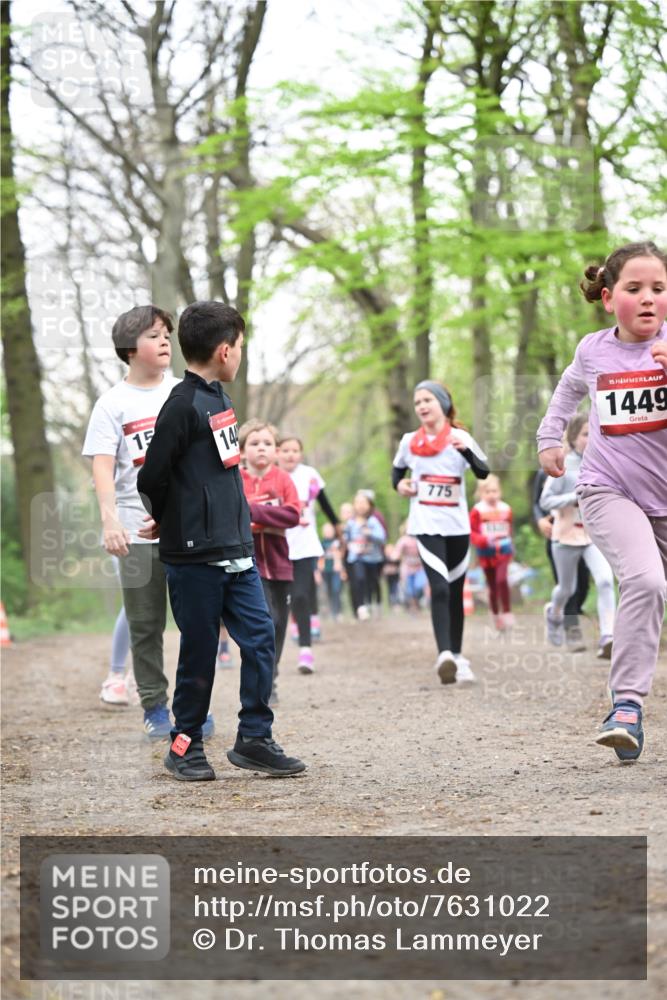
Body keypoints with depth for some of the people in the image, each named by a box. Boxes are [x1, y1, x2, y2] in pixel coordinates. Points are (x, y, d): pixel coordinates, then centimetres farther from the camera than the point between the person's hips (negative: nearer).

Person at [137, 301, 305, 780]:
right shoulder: (183, 406, -15)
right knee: (200, 651, 1)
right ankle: (185, 746, 15)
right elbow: (152, 478, -13)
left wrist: (239, 526, 11)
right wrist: (169, 522, 5)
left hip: (236, 551, 8)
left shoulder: (218, 397, 13)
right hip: (196, 556, -8)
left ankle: (254, 739, 12)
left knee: (260, 637, 4)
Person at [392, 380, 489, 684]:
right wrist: (399, 484, 1)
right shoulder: (409, 442, 5)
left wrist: (465, 449, -36)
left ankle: (457, 656, 24)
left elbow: (483, 472, -17)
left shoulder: (460, 437, -2)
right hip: (426, 526, -1)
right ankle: (444, 655, -29)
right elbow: (397, 469, 23)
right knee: (440, 589, -18)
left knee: (455, 593, 10)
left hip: (457, 526, 1)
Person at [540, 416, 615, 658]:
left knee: (605, 580, -21)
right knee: (567, 588, 16)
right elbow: (545, 501, -14)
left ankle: (607, 640, -25)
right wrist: (576, 498, -25)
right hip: (567, 535, -2)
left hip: (595, 534, 2)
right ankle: (554, 613, 51)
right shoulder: (563, 465, -11)